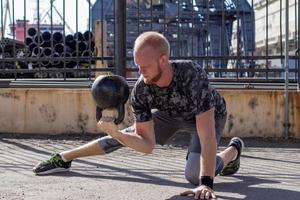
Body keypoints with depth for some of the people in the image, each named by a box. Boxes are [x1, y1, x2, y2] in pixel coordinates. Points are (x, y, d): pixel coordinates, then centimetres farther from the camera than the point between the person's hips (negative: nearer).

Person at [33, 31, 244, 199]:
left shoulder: (192, 74, -45)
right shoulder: (140, 90, -31)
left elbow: (207, 134, -48)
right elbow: (147, 145, -27)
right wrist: (115, 133, -44)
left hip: (209, 115, -4)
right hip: (171, 114, 4)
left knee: (194, 176, -24)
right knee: (123, 136, -2)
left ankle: (233, 149, 7)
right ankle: (63, 158, 17)